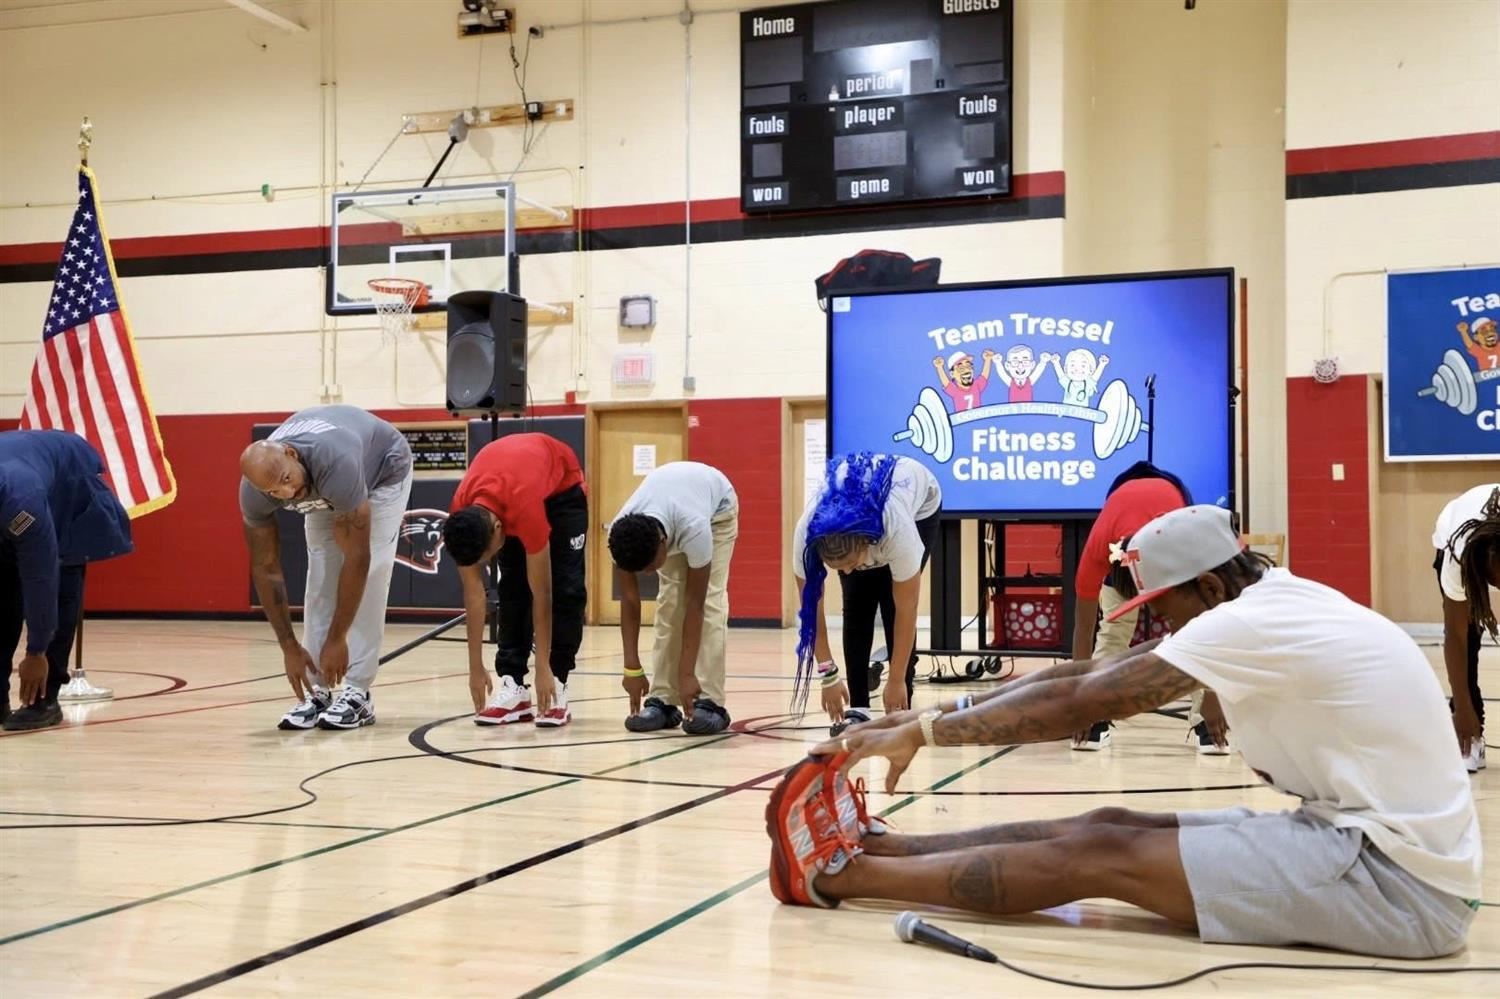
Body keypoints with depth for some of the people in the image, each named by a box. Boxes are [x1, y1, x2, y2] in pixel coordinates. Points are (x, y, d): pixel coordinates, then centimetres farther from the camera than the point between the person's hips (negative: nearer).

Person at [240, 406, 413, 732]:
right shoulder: (253, 491, -31)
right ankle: (317, 691, -1)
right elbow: (265, 569, -18)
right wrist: (289, 646, -18)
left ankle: (357, 692, -10)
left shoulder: (336, 465, -47)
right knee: (320, 578, -8)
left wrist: (337, 639, -32)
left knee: (370, 573, -15)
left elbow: (357, 557, -38)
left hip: (383, 470, -4)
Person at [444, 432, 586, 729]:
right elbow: (473, 591, -21)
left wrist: (544, 669, -33)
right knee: (511, 589, -7)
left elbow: (541, 594, -37)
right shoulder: (462, 515, -31)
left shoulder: (525, 509, -45)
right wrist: (476, 667, -19)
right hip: (505, 489, 4)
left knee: (565, 588, -14)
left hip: (561, 487, -4)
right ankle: (513, 687, -4)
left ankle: (557, 688, -11)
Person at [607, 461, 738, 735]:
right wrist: (632, 668, -24)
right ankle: (663, 700, -7)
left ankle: (709, 703, -18)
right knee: (669, 599, -11)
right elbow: (629, 600, -24)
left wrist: (687, 673, -35)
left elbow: (695, 604, -37)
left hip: (717, 506, -3)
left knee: (710, 600, -18)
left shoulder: (695, 529, -46)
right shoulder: (622, 534, -35)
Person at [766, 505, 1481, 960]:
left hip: (1398, 877, -9)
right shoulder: (1274, 604, 10)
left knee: (1100, 855, -10)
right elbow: (1087, 673, 8)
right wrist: (944, 712, 3)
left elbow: (1076, 703, -17)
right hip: (1377, 838, 9)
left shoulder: (1253, 621, -19)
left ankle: (839, 873, -3)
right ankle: (873, 846, 7)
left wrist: (921, 732, -8)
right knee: (1110, 824, 3)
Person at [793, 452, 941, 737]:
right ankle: (858, 708, -2)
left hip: (919, 506, -2)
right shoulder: (807, 533, -38)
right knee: (857, 609, -11)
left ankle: (900, 710, -6)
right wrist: (828, 676, -22)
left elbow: (906, 612, -33)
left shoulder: (897, 529, -45)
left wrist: (896, 680, -27)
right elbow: (811, 609, -25)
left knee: (893, 607, -15)